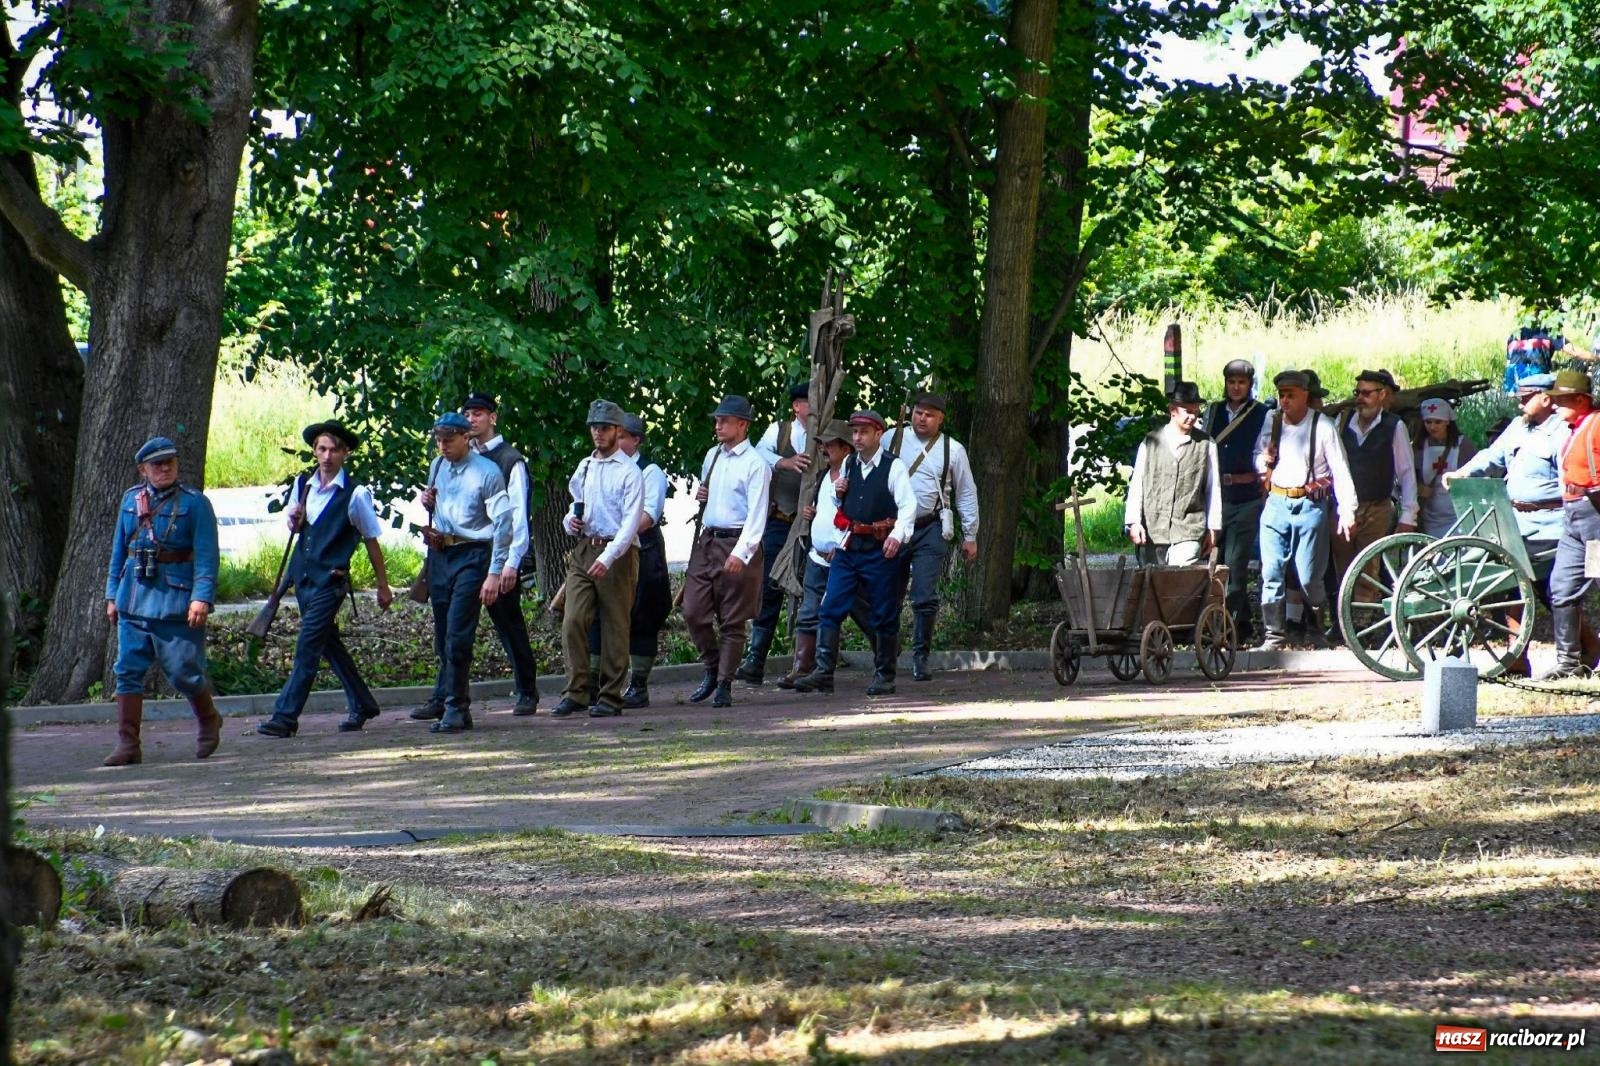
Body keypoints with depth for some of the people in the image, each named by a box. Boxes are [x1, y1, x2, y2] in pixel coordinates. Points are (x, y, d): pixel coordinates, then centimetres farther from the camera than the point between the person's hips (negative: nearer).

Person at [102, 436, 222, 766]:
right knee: (128, 671, 0)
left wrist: (202, 597, -19)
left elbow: (207, 556, -9)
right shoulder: (131, 500, 10)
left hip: (176, 601, -5)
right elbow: (119, 550, 18)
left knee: (183, 671, -1)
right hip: (134, 600, 5)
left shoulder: (194, 503, -5)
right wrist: (113, 594, 16)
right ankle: (128, 743, 3)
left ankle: (209, 720, 26)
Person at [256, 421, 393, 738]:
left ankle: (285, 717, -13)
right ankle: (361, 705, 29)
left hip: (330, 580, -7)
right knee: (329, 644, 16)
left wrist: (383, 586, 4)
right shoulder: (302, 485, 7)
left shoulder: (355, 495, -9)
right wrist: (294, 522, -4)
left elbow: (371, 541, -1)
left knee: (307, 649, -12)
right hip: (302, 576, 7)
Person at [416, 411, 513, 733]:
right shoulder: (437, 467, 12)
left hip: (471, 556, -7)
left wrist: (494, 573, -18)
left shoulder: (487, 473, -10)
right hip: (439, 555, 7)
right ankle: (444, 700, 21)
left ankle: (456, 710, -11)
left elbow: (502, 523, -13)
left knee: (457, 635, -13)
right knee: (442, 635, 12)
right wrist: (427, 503, 4)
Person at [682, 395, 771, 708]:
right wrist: (700, 495, 6)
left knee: (732, 621, 1)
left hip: (737, 544, -7)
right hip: (706, 541, 7)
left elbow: (756, 514, -16)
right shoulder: (712, 456, 13)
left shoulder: (754, 464, -9)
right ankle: (712, 670, 20)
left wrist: (740, 553, -26)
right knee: (693, 612, 2)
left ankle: (724, 685, 7)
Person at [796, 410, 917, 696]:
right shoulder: (849, 465, 13)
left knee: (884, 615, 3)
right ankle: (823, 672, -6)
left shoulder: (893, 466, -6)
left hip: (879, 550, -5)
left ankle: (884, 675, 13)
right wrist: (838, 493, 4)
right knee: (830, 609, -4)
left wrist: (897, 535, -29)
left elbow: (908, 506, -13)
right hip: (848, 547, 5)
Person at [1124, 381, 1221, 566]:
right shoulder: (1151, 442, 6)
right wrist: (1134, 522, 0)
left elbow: (1214, 488, 8)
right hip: (1152, 529, 2)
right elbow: (1137, 484, 7)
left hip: (1188, 532, -2)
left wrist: (1212, 528, 8)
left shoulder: (1206, 445, 4)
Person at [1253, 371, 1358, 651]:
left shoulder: (1322, 426, -4)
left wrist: (1347, 510, -12)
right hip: (1276, 503, 3)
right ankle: (1273, 635, -1)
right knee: (1271, 573, -4)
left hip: (1310, 504, -3)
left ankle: (1317, 628, 20)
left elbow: (1340, 470, -5)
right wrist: (1264, 461, -3)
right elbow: (1257, 457, 22)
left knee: (1309, 577, -2)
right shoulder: (1272, 423, 8)